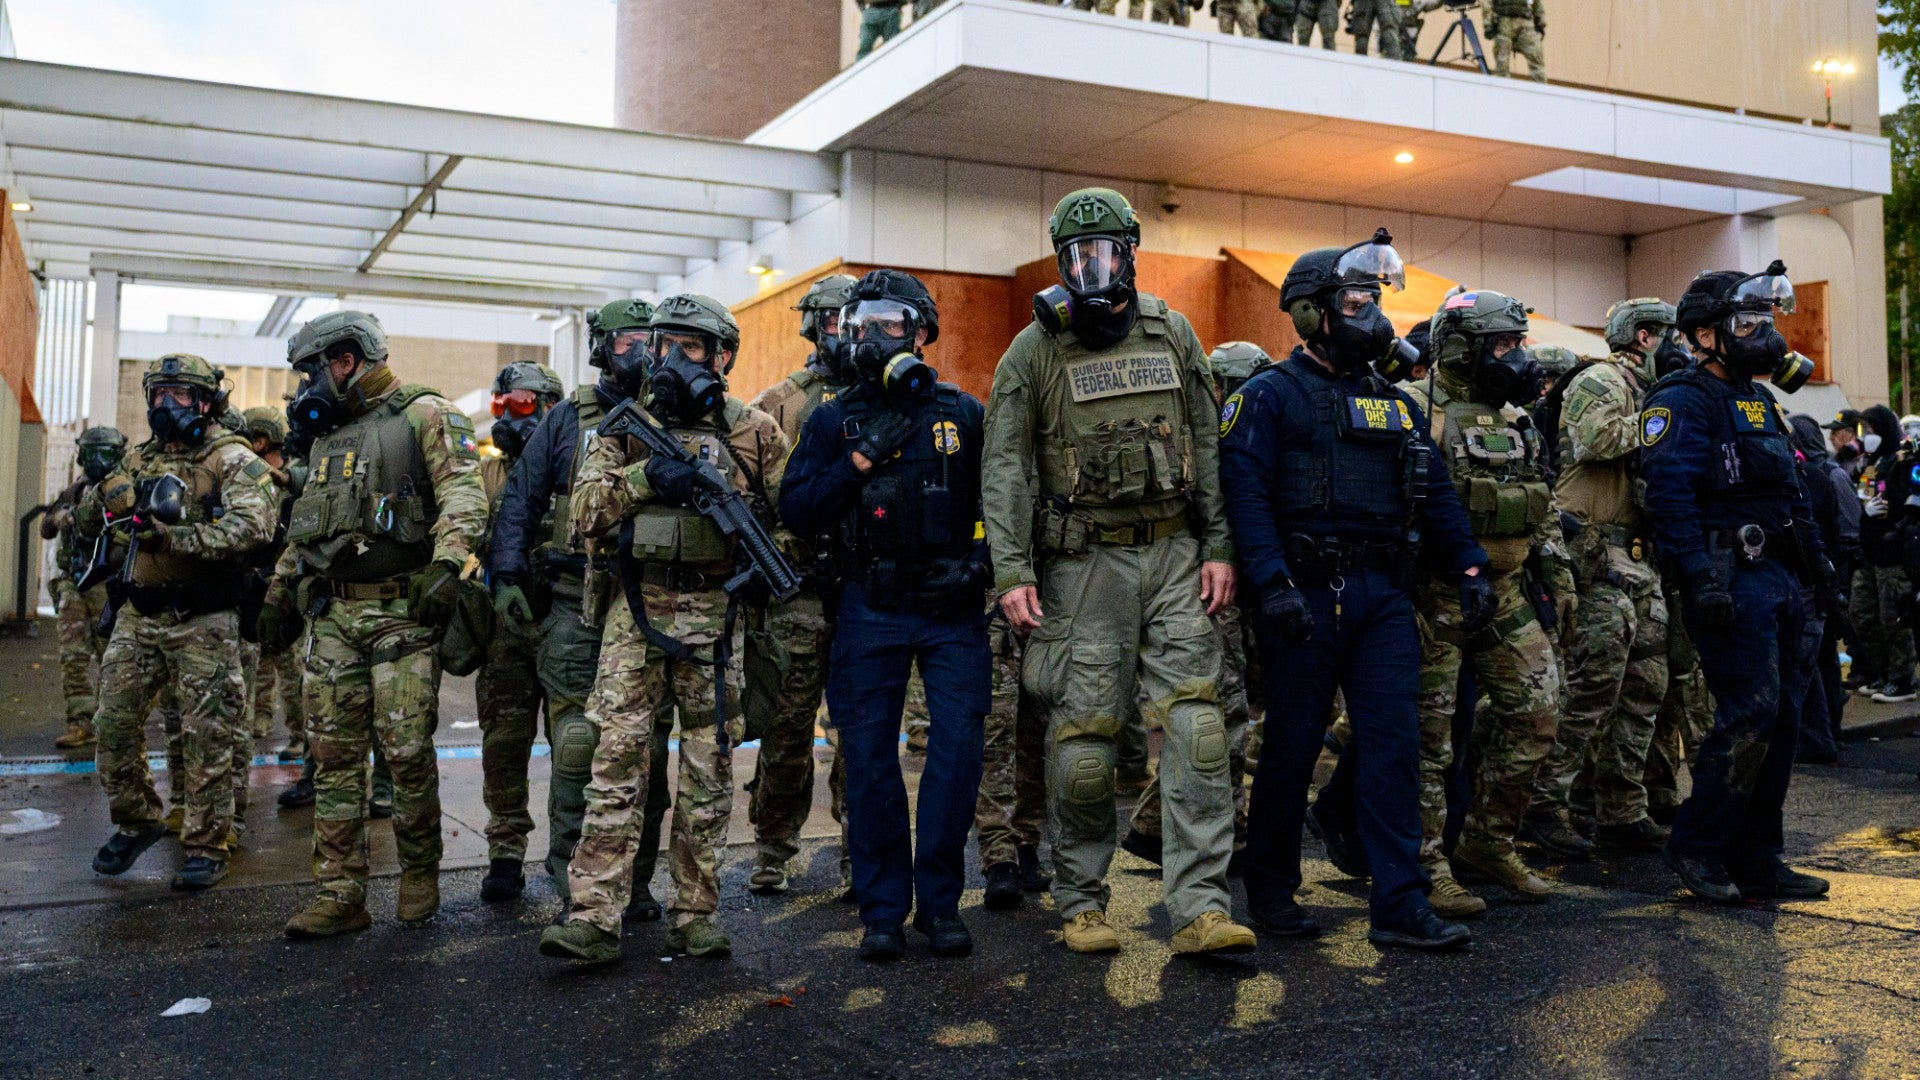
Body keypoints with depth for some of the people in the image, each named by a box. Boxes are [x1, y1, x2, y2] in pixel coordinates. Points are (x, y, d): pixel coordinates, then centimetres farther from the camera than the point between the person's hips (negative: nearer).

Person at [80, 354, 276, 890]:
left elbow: (250, 527, -22)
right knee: (114, 722, 9)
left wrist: (174, 537, -28)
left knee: (206, 737, -1)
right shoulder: (141, 459, 13)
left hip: (203, 621, -6)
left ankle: (207, 848, 9)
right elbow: (87, 523, 15)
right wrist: (104, 497, -9)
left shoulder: (233, 460, -6)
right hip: (139, 615, 6)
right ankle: (136, 822, 28)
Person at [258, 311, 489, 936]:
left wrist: (446, 563, -28)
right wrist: (279, 594, 26)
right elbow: (303, 528, 29)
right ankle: (340, 895, 8)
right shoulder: (328, 433, 22)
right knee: (334, 753, 4)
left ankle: (420, 875, 14)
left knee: (407, 749, -5)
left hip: (402, 610, -7)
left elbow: (463, 493, -14)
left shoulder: (424, 416, -2)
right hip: (331, 612, 7)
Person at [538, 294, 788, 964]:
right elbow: (585, 510, 1)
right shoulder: (627, 425, 10)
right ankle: (593, 917, -5)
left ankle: (695, 915, 14)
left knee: (709, 767, 4)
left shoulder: (755, 432, 7)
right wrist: (645, 478, -14)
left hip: (714, 614, 0)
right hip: (636, 612, 0)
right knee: (618, 757, -5)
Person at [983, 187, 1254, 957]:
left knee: (1195, 721, -7)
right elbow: (1006, 467, -4)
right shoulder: (1034, 350, 1)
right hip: (1085, 561, -2)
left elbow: (1208, 446, 10)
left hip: (1174, 552, 2)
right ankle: (1081, 903, 16)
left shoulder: (1172, 333, 9)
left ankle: (1200, 908, -5)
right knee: (1083, 731, 1)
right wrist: (1012, 572, -13)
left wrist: (1220, 548, 2)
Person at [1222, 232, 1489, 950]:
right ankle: (1269, 891, 19)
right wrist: (1273, 584, -23)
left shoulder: (1394, 402, 18)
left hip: (1384, 594, 6)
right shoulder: (1271, 395, -2)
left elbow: (1435, 494, 19)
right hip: (1307, 594, -5)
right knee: (1293, 745, 3)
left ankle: (1400, 905, 4)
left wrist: (1471, 569, 7)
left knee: (1394, 741, 0)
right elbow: (1245, 493, -13)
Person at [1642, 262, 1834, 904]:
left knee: (1781, 716, 8)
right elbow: (1670, 493, -19)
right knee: (1749, 716, -12)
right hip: (1731, 579, -9)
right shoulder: (1684, 401, -8)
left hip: (1778, 577, 9)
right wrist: (1702, 580, -26)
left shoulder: (1760, 404, 21)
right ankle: (1695, 848, 1)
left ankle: (1756, 858, 16)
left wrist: (1817, 566, 20)